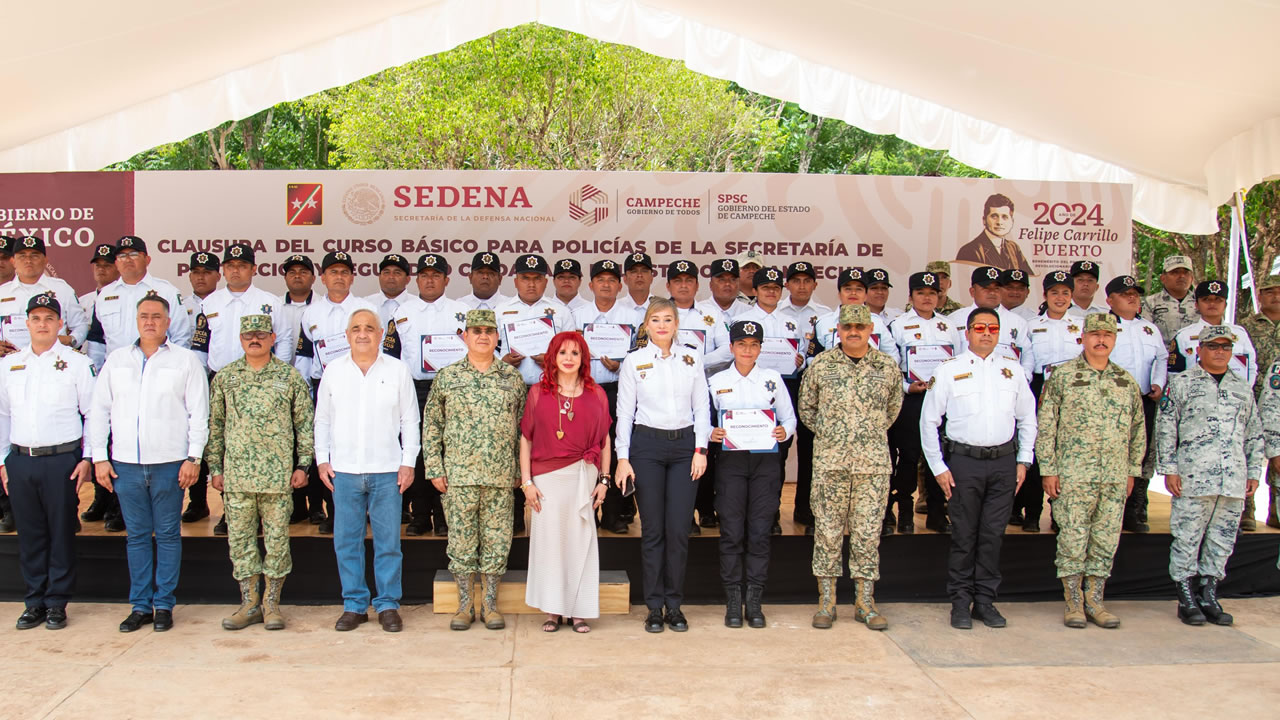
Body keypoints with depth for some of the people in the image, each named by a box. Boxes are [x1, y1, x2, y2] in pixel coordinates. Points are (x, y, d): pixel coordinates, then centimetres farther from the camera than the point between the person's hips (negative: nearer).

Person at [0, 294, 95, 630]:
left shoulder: (77, 363, 0)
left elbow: (93, 413, 0)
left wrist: (87, 458, -5)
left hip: (61, 460, -3)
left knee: (62, 532, 2)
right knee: (29, 533, 8)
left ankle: (57, 603, 12)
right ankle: (35, 602, 19)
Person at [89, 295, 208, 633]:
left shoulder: (186, 360, 3)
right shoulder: (117, 360, 12)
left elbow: (199, 413, 0)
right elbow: (98, 410, 13)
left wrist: (193, 457, -7)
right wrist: (99, 457, 5)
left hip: (169, 464, -3)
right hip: (125, 464, 3)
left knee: (168, 535, 3)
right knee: (137, 535, 8)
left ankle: (164, 605, 11)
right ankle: (140, 605, 15)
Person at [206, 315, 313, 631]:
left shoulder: (289, 376, 3)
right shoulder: (225, 377, 8)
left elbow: (305, 423, 6)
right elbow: (215, 425, 12)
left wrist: (302, 464, 1)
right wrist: (215, 466, 8)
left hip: (277, 474, -2)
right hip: (236, 475, 2)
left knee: (277, 538, 3)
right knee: (240, 538, 6)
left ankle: (271, 602, 15)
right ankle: (249, 603, 17)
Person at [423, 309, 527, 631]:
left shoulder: (513, 378, 7)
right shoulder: (447, 377, 5)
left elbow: (523, 426, 10)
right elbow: (431, 424, 6)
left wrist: (521, 470, 6)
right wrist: (434, 468, 0)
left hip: (501, 476, 1)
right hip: (458, 474, -1)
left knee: (496, 540, 5)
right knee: (461, 539, 4)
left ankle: (490, 604, 16)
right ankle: (465, 604, 16)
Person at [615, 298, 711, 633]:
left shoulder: (692, 359, 8)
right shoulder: (633, 361, 4)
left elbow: (702, 407, 9)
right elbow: (624, 412, 3)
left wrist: (701, 449, 0)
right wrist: (623, 458, -3)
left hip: (684, 445, 1)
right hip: (647, 445, -1)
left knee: (679, 529, -1)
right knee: (652, 529, 0)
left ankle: (675, 605, 12)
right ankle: (655, 607, 9)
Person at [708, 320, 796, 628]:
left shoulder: (773, 379, 9)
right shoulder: (716, 381, 7)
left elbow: (789, 417, 10)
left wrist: (785, 432, -11)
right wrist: (711, 434, -13)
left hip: (766, 459, 1)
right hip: (730, 460, -1)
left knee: (760, 530, 0)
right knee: (732, 530, -3)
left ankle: (754, 601, 9)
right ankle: (733, 600, 7)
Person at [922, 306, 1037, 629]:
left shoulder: (1012, 370, 10)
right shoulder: (949, 371, 1)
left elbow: (1027, 419, 16)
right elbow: (929, 421, 2)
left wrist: (1023, 460, 9)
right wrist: (938, 467, -3)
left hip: (1004, 460, 3)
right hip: (964, 460, -2)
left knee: (993, 534, 7)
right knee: (964, 535, 2)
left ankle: (985, 601, 17)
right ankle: (961, 602, 12)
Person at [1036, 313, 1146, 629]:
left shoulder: (1127, 381, 10)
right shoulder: (1062, 376, -2)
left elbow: (1138, 428, 17)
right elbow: (1045, 425, -3)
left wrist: (1132, 469, 13)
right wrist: (1048, 469, -7)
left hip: (1115, 477, 4)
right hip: (1074, 474, -4)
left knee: (1106, 540, 8)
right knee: (1072, 538, 0)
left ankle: (1095, 600, 18)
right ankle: (1074, 602, 11)